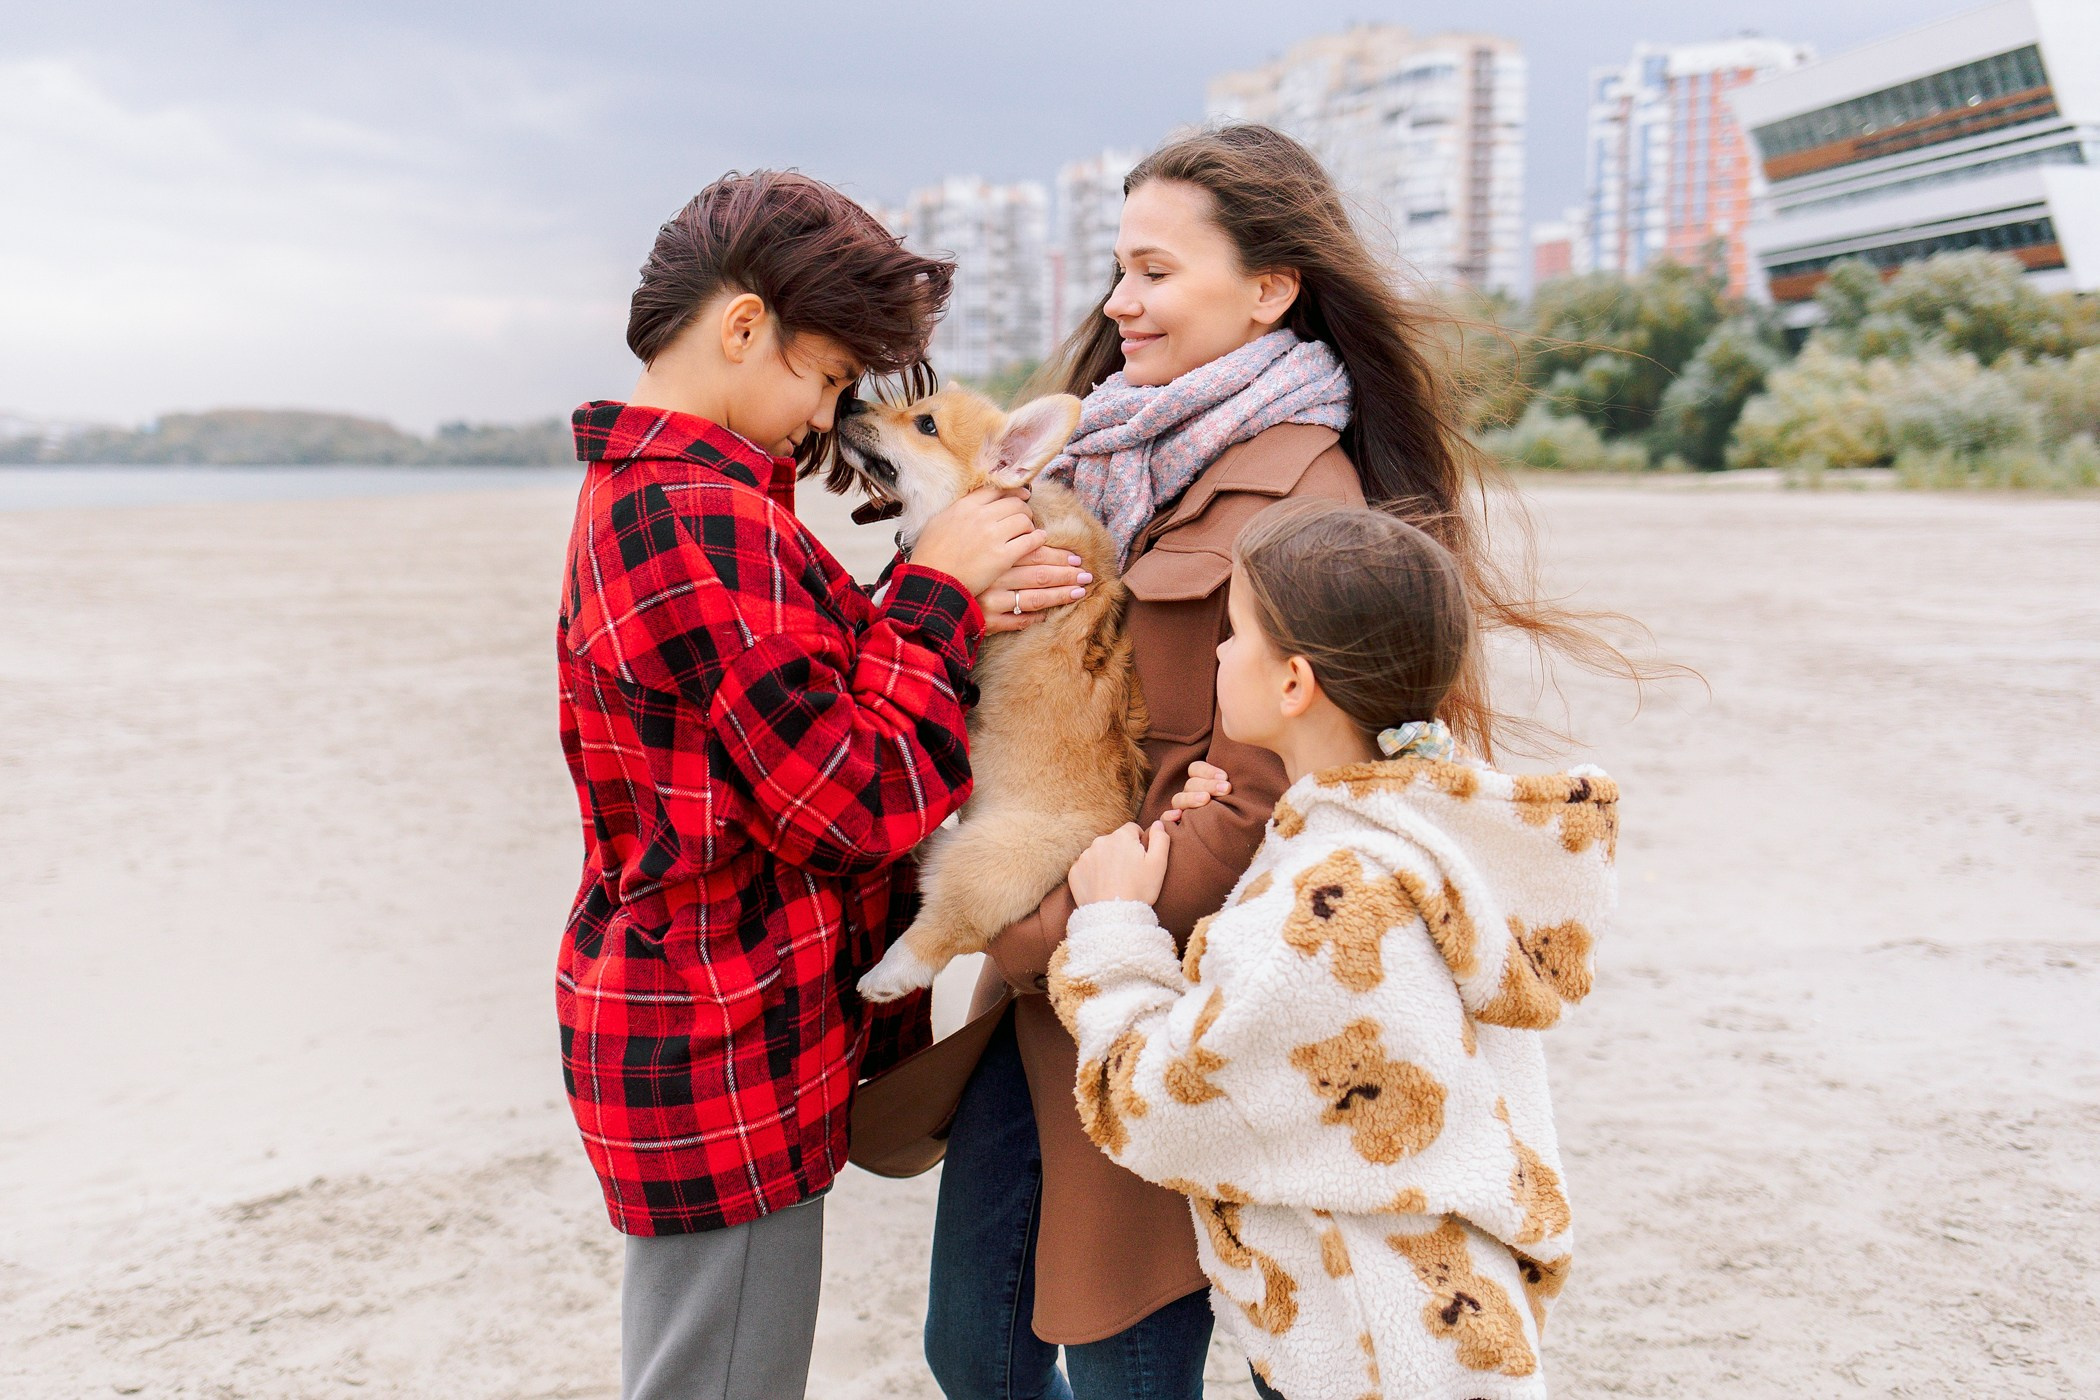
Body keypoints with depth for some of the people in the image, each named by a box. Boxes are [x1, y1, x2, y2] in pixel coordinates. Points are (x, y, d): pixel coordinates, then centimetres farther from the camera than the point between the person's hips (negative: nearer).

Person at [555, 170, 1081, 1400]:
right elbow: (864, 798, -20)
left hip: (671, 1009, 11)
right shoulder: (707, 521, -23)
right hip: (723, 1058, -11)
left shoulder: (639, 491, 11)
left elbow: (800, 699, 10)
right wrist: (938, 594, -10)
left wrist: (938, 607, -4)